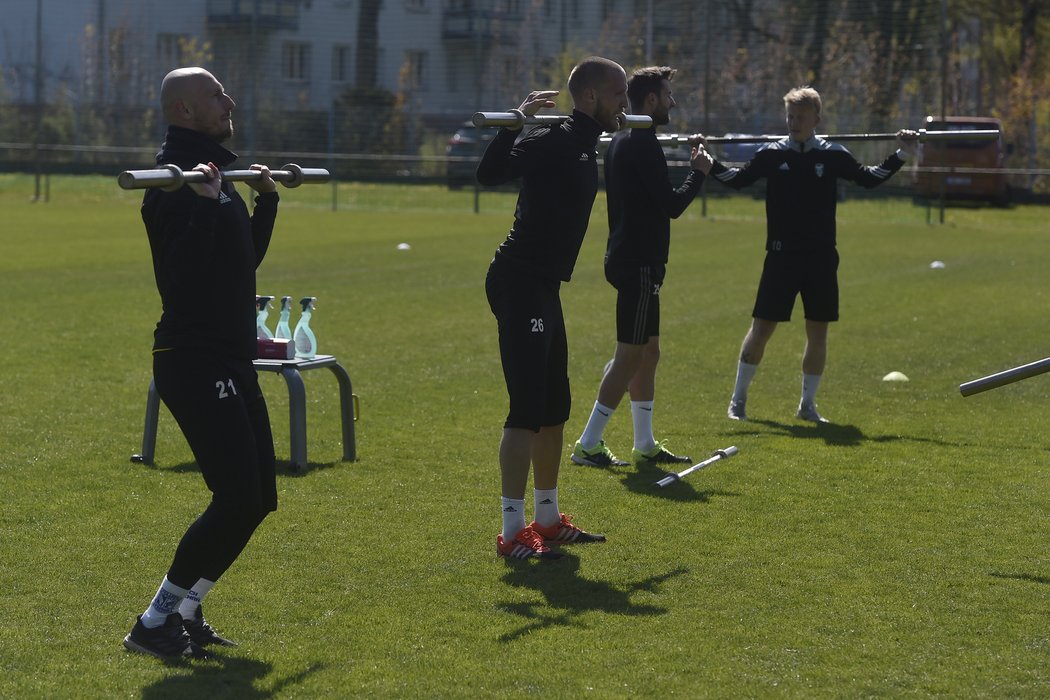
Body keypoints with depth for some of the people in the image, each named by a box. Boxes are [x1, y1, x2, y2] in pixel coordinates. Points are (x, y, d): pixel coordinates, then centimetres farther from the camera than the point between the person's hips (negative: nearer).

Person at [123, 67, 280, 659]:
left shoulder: (216, 174, 16)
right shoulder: (175, 179, -15)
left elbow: (248, 258, 27)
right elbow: (180, 276, -27)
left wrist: (266, 200, 28)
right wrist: (202, 204, -35)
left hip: (232, 360, 10)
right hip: (194, 360, -10)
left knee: (257, 498, 11)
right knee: (237, 499, -13)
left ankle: (185, 612, 20)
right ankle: (155, 623, -5)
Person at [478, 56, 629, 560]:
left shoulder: (584, 148, 13)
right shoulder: (552, 143, -15)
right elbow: (490, 174, -28)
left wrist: (617, 125, 38)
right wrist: (515, 122, -36)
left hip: (543, 287, 10)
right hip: (519, 284, -10)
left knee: (554, 409, 16)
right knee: (528, 410, -11)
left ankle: (548, 520, 27)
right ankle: (512, 532, -8)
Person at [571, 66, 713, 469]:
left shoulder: (623, 141, 15)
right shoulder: (642, 144, -17)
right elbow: (673, 205, -18)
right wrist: (698, 171, -5)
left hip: (629, 258, 11)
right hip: (639, 264, -11)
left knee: (648, 352, 14)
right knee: (630, 356, -7)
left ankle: (645, 446, 19)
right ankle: (588, 446, -6)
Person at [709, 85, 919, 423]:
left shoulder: (833, 154, 3)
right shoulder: (772, 154, 1)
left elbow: (868, 178, 9)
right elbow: (738, 179, 5)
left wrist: (900, 156, 1)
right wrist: (709, 164, -9)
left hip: (821, 257, 2)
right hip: (781, 255, -2)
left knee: (818, 332, 5)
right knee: (761, 327, -2)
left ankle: (807, 404, 18)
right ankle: (738, 400, 10)